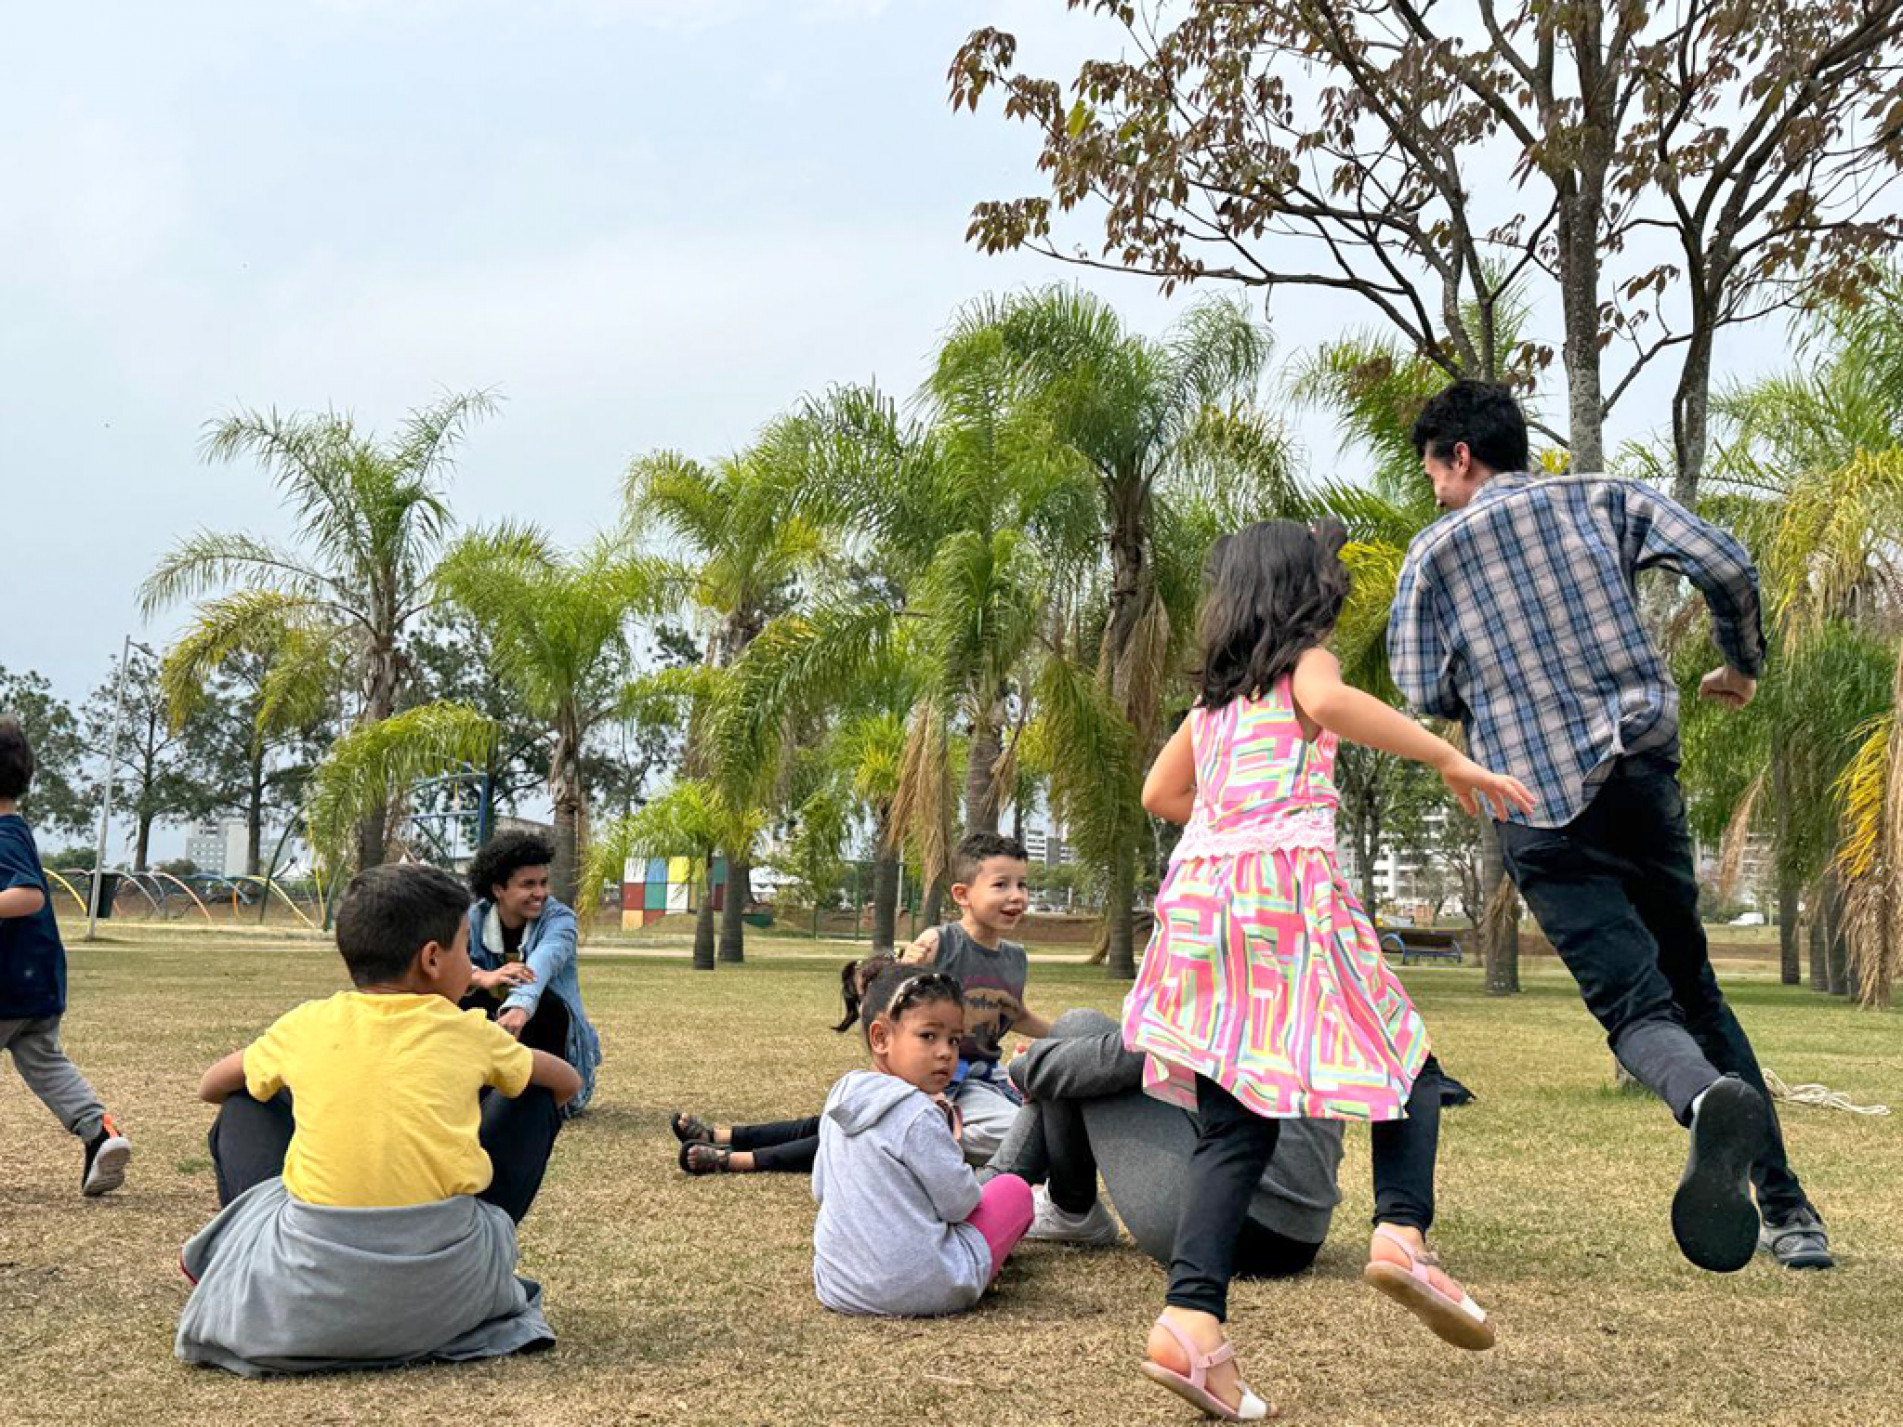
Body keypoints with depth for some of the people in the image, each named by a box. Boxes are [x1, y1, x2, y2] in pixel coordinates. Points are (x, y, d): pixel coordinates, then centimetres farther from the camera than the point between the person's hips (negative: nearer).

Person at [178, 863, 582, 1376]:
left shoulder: (307, 1025, 9)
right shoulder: (466, 1032, 8)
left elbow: (210, 1087, 28)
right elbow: (568, 1082, 26)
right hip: (448, 1292, -1)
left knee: (243, 1109, 25)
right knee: (535, 1094, 20)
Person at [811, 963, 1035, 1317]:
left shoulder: (838, 1102, 6)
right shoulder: (919, 1115, -18)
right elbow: (959, 1204, -13)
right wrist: (951, 1146, 8)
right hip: (920, 1289, -8)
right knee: (1014, 1188, 8)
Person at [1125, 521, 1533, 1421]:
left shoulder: (1215, 689, 24)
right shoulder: (1302, 660, 7)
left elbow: (1161, 792, 30)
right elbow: (1329, 703, -18)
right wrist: (1447, 757, -17)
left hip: (1198, 890, 6)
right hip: (1287, 884, -5)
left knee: (1234, 1125, 1)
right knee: (1405, 1066, 9)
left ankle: (1192, 1320, -14)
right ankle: (1401, 1230, -15)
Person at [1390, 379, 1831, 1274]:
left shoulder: (1434, 551, 6)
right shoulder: (1604, 499, 10)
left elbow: (1424, 693, 0)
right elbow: (1725, 565, -2)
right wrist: (1742, 664, 15)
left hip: (1538, 805, -3)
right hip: (1642, 773, 3)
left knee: (1634, 1004, -6)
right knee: (1693, 987, 16)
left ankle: (1709, 1099, -42)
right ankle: (1788, 1211, 12)